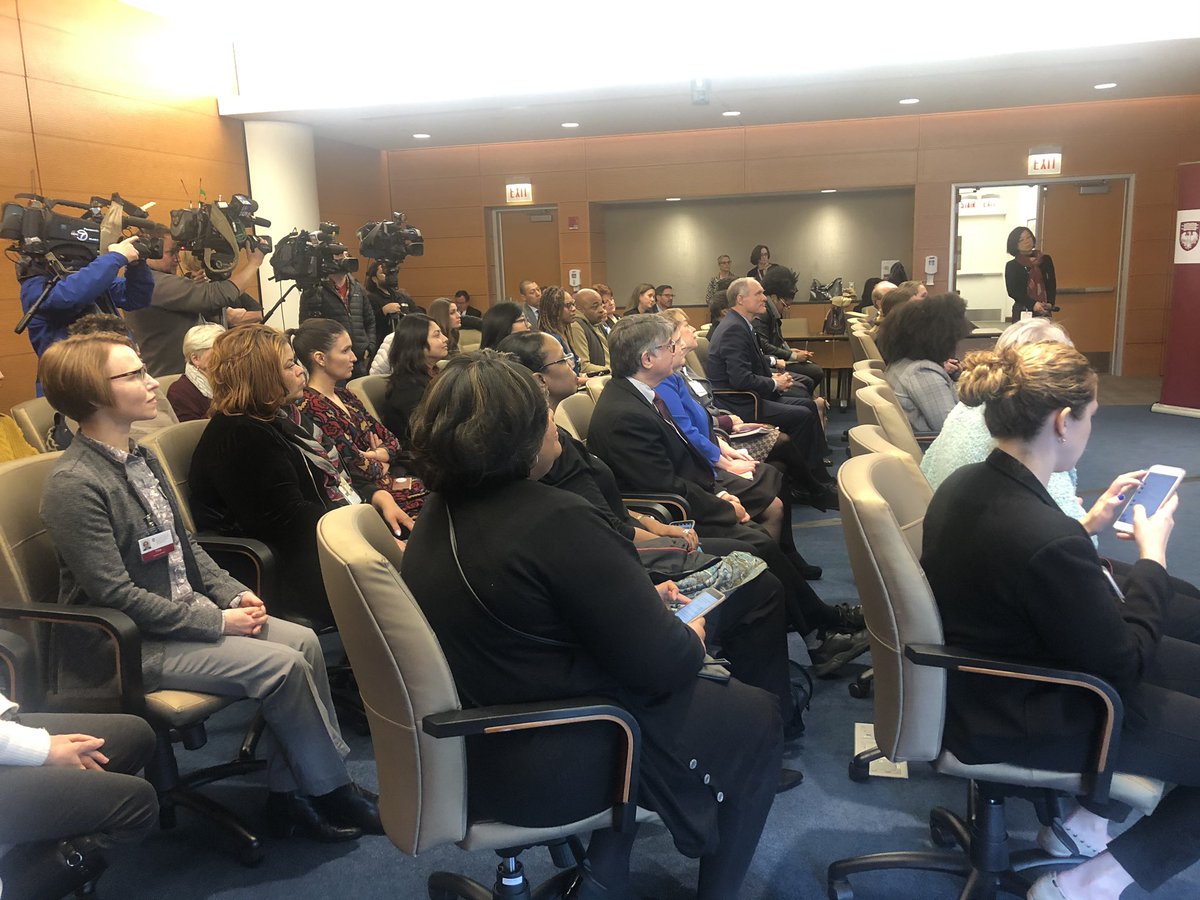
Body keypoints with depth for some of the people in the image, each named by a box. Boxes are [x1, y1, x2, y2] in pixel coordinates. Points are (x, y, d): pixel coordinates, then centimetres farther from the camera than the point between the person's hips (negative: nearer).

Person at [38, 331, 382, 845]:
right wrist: (216, 622, -18)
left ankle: (288, 793, 1)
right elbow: (115, 594, -21)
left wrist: (233, 594, 0)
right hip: (128, 646, -9)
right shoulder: (76, 484, -19)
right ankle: (330, 792, 1)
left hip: (185, 611, 9)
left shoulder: (141, 458, 10)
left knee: (304, 641, -7)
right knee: (281, 666, -19)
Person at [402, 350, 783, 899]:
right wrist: (693, 636, -1)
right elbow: (662, 665, -23)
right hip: (555, 770, -8)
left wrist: (641, 601, 8)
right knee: (758, 718, 11)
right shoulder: (556, 521, -28)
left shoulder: (440, 514, -1)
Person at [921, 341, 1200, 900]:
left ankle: (1088, 816, 24)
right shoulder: (1050, 540, -35)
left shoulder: (964, 486, -8)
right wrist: (1152, 555, -8)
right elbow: (1124, 664, -18)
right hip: (1017, 724, -9)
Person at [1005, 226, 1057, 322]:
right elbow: (1012, 291, -3)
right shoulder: (1011, 266, 5)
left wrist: (1050, 303, -9)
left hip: (1044, 311, 2)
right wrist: (1033, 304, -15)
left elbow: (1052, 284, 10)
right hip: (1022, 311, -2)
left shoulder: (1046, 260, 12)